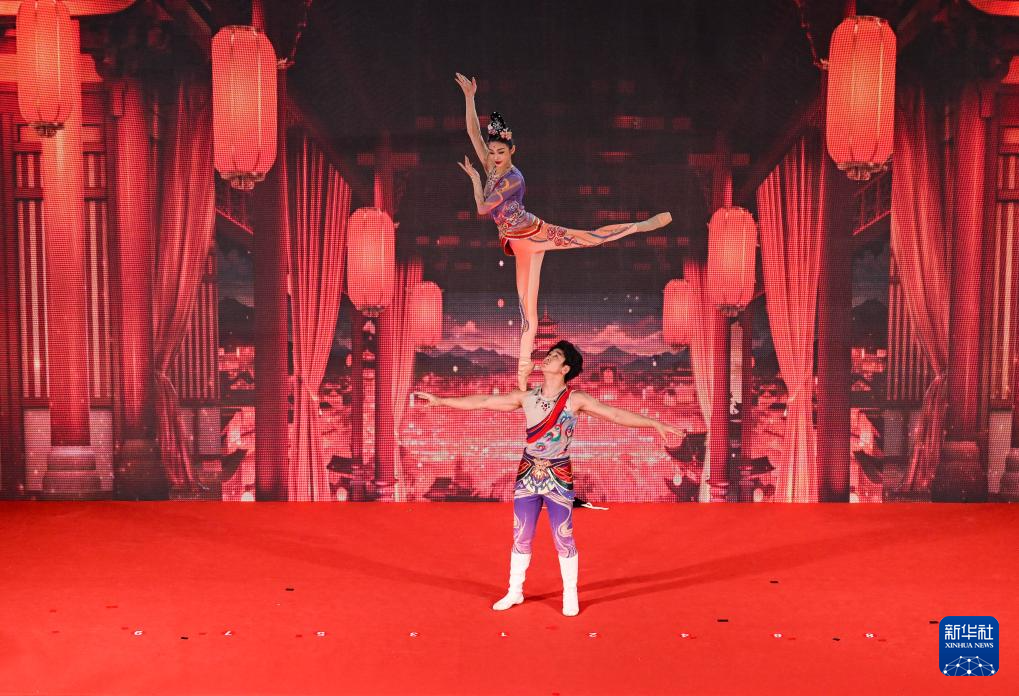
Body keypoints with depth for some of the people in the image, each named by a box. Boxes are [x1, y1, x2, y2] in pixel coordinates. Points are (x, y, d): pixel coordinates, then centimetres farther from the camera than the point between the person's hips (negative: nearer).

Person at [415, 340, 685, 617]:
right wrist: (441, 400, 5)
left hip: (559, 478, -3)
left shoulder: (575, 399, -8)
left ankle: (570, 596, 21)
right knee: (521, 537, 10)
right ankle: (515, 591, 27)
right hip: (527, 475, 3)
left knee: (563, 539, 3)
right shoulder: (526, 397, 1)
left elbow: (617, 414, -11)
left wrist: (656, 424, -17)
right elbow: (483, 402, 4)